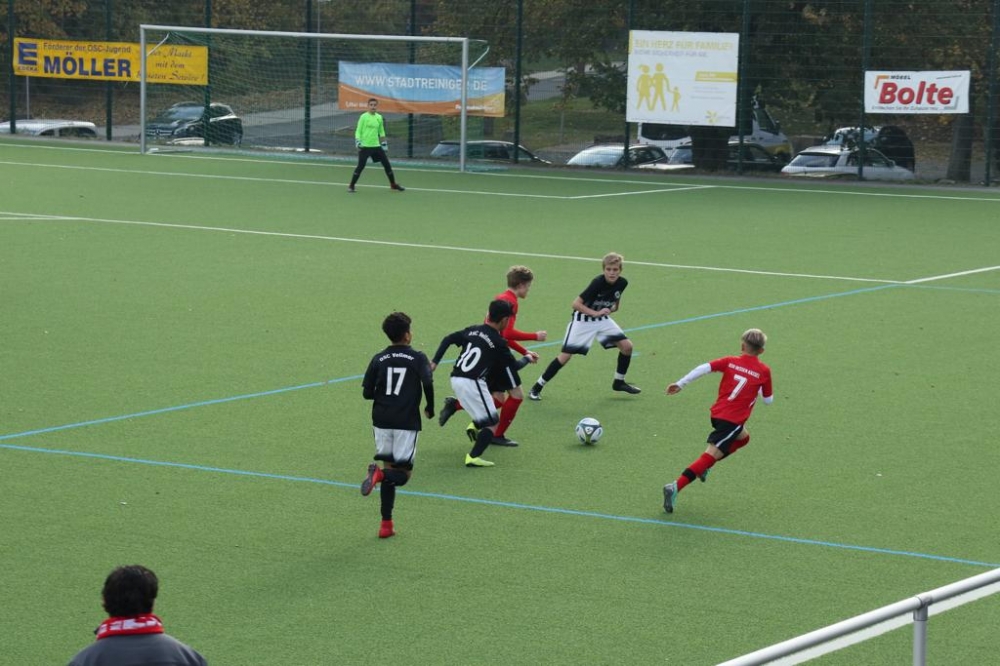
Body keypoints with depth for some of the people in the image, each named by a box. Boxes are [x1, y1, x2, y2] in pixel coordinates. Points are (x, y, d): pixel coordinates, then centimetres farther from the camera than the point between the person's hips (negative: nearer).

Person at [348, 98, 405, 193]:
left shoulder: (379, 117, 9)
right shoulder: (364, 117, -5)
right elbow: (358, 131, -5)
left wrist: (384, 145, 18)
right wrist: (358, 142, -18)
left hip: (376, 146, 5)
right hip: (365, 146, -5)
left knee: (387, 164, 6)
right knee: (361, 166, -10)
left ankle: (393, 184, 20)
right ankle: (351, 186, 2)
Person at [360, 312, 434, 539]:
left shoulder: (378, 359, 6)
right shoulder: (417, 358, -2)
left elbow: (367, 392, 2)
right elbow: (428, 382, -16)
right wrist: (430, 408, 0)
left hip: (381, 420, 4)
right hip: (406, 421, -4)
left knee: (390, 469, 12)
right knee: (403, 473, 4)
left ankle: (386, 524, 6)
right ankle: (379, 474, -31)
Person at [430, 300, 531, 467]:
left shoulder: (472, 330, 10)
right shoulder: (498, 342, -6)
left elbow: (448, 339, 9)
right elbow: (513, 366, 4)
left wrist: (434, 362, 11)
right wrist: (527, 359, 23)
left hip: (456, 379, 7)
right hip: (472, 383, -7)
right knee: (493, 422, 1)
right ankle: (473, 457, -10)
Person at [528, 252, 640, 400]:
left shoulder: (622, 283, -10)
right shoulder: (598, 283, -28)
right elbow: (576, 304, -27)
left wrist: (615, 307, -2)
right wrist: (596, 313, -31)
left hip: (602, 319, 6)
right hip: (583, 320, -6)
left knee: (627, 345, -4)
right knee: (565, 356, -11)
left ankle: (619, 382, 17)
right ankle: (537, 387, 0)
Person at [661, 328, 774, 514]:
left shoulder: (730, 361, 5)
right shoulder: (764, 371, -1)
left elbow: (704, 368, -7)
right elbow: (768, 400, 8)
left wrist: (680, 384, -6)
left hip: (717, 413, 6)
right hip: (733, 420, -6)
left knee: (743, 437, 31)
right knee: (711, 455, -9)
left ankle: (704, 466, 19)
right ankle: (675, 487, -25)